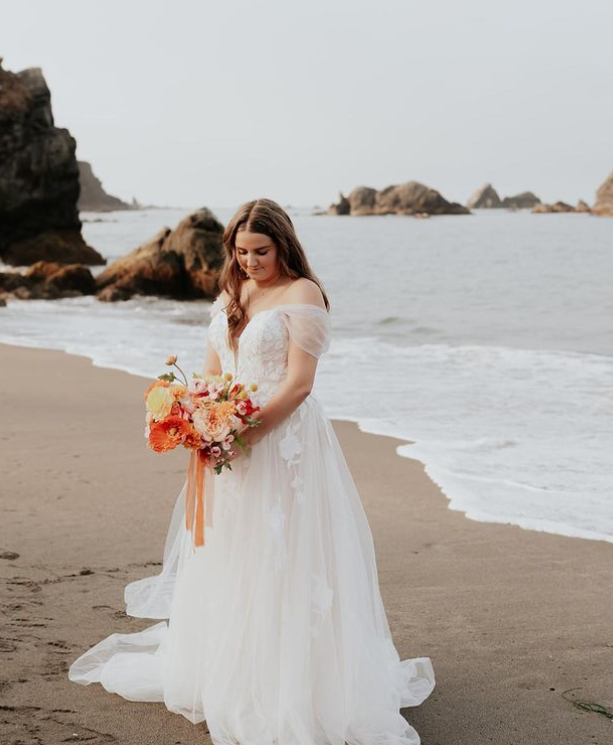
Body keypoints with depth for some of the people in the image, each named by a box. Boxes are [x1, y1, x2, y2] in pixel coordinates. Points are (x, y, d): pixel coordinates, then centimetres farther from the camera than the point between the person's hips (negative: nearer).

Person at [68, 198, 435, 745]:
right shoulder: (231, 294, 13)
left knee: (280, 561, -3)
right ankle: (227, 672, 29)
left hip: (284, 440, -7)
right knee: (226, 556, 14)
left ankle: (292, 685, 7)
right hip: (232, 441, 7)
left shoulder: (302, 295, -9)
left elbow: (299, 383, -16)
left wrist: (244, 430, -22)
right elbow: (213, 371, 14)